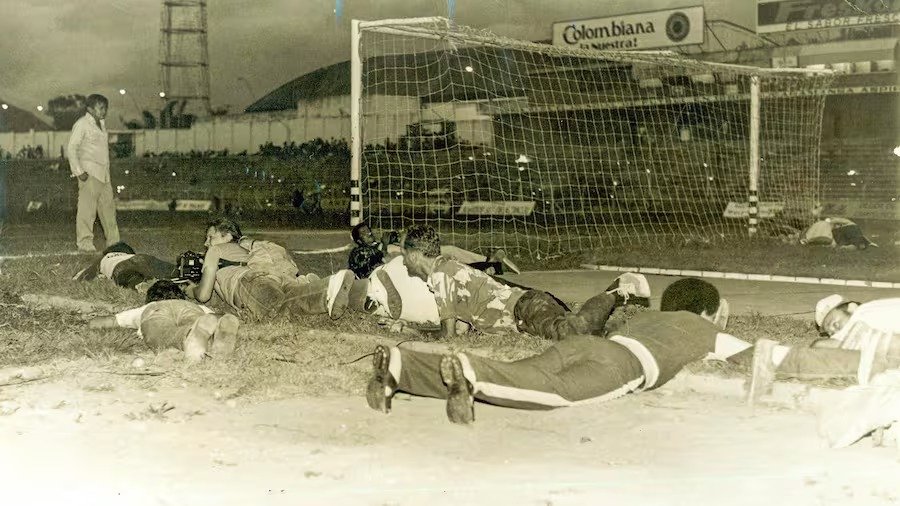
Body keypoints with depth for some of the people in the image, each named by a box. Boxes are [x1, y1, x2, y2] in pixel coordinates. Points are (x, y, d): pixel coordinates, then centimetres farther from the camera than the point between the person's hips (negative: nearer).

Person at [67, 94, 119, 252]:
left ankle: (113, 241, 14)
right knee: (87, 208, -6)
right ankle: (85, 243, -2)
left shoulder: (101, 123, 18)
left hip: (103, 173, 8)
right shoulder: (82, 124, -7)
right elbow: (71, 148, -10)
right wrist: (79, 171, -16)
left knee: (108, 207, 8)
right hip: (89, 173, -8)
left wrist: (106, 169, 17)